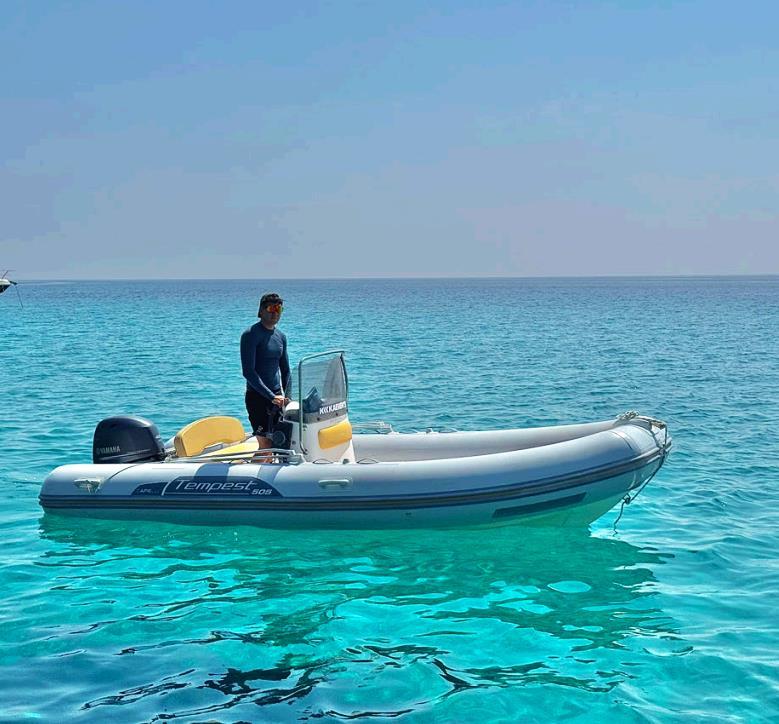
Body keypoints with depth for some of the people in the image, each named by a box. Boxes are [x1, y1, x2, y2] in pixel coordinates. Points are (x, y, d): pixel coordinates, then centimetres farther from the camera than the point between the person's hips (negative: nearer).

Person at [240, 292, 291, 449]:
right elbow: (248, 371, -17)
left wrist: (285, 396, 5)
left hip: (276, 396, 7)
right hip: (257, 396, -7)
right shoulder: (251, 335, -10)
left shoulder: (281, 336, 12)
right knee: (265, 445, -12)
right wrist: (271, 396, -20)